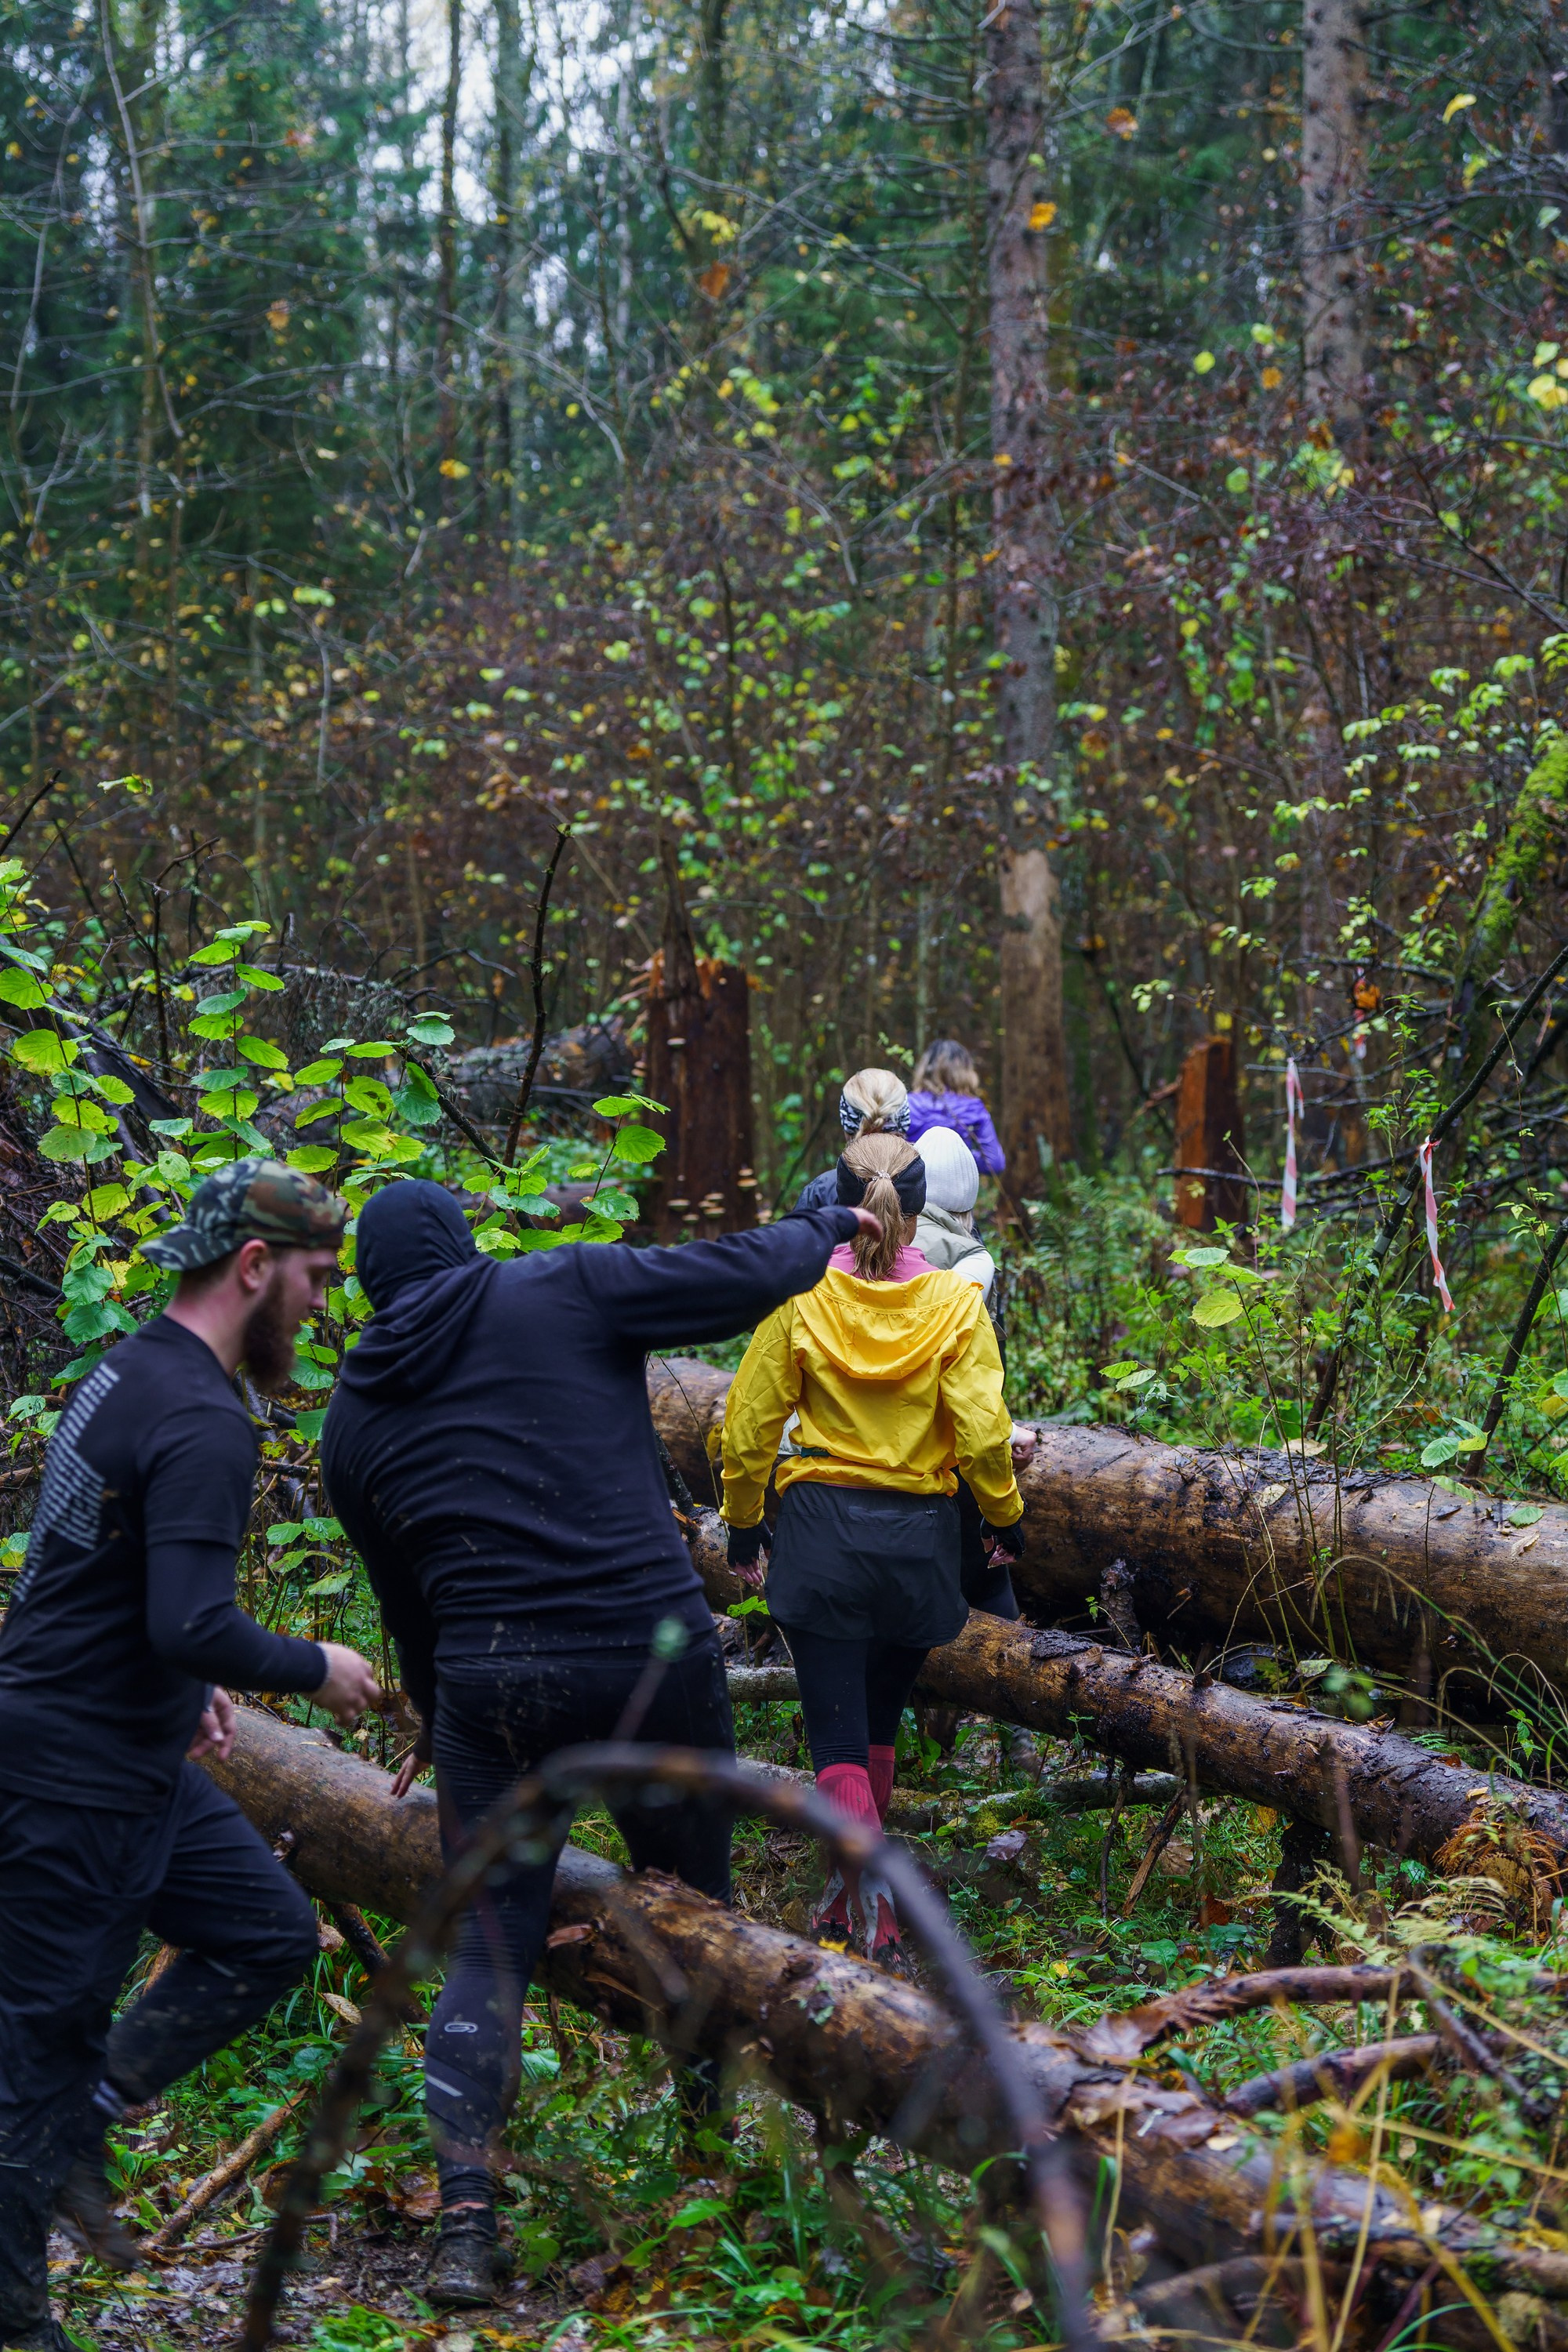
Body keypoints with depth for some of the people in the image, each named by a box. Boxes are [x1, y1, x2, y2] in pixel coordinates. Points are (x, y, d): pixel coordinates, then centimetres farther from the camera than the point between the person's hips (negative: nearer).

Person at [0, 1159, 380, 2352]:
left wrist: (186, 1683, 22)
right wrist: (313, 1668, -13)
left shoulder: (126, 1373, 11)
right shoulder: (203, 1425, -21)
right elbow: (195, 1625, -29)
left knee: (271, 1933, 14)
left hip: (132, 1761, 10)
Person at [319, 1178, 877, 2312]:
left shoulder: (356, 1419, 11)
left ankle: (467, 2225, -4)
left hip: (490, 1685, 2)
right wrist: (822, 1230, 18)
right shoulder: (561, 1293, 0)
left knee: (490, 1952, 7)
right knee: (694, 1907, 18)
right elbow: (748, 1277, -3)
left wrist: (438, 1722, 34)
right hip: (654, 1653, -2)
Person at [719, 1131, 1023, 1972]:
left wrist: (742, 1517, 14)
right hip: (917, 1537, 2)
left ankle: (876, 1916, -20)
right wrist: (1003, 1514, 9)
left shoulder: (802, 1296, -5)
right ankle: (850, 1897, 29)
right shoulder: (955, 1302, -5)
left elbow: (750, 1420, -1)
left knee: (838, 1739, -2)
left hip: (821, 1528, -2)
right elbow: (982, 1431, -9)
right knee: (878, 1726, 19)